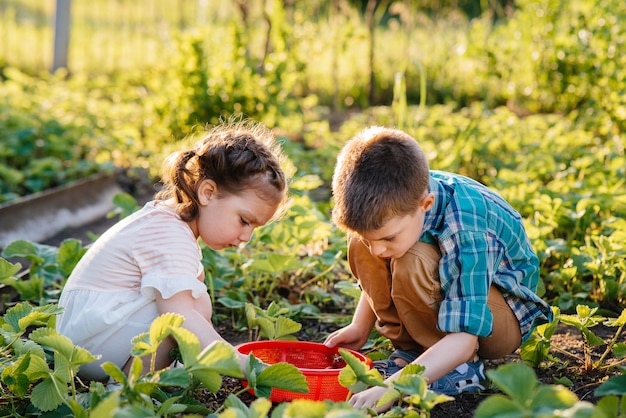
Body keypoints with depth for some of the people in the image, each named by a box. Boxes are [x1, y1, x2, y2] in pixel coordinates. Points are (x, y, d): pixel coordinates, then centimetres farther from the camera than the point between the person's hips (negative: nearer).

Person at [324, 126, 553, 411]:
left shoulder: (467, 232, -38)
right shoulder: (393, 200, -19)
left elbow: (462, 339, -40)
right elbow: (379, 277, 4)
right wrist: (360, 328, -5)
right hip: (442, 289, 6)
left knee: (412, 264, -35)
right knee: (359, 249, -17)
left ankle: (464, 367, -16)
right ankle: (409, 351, -8)